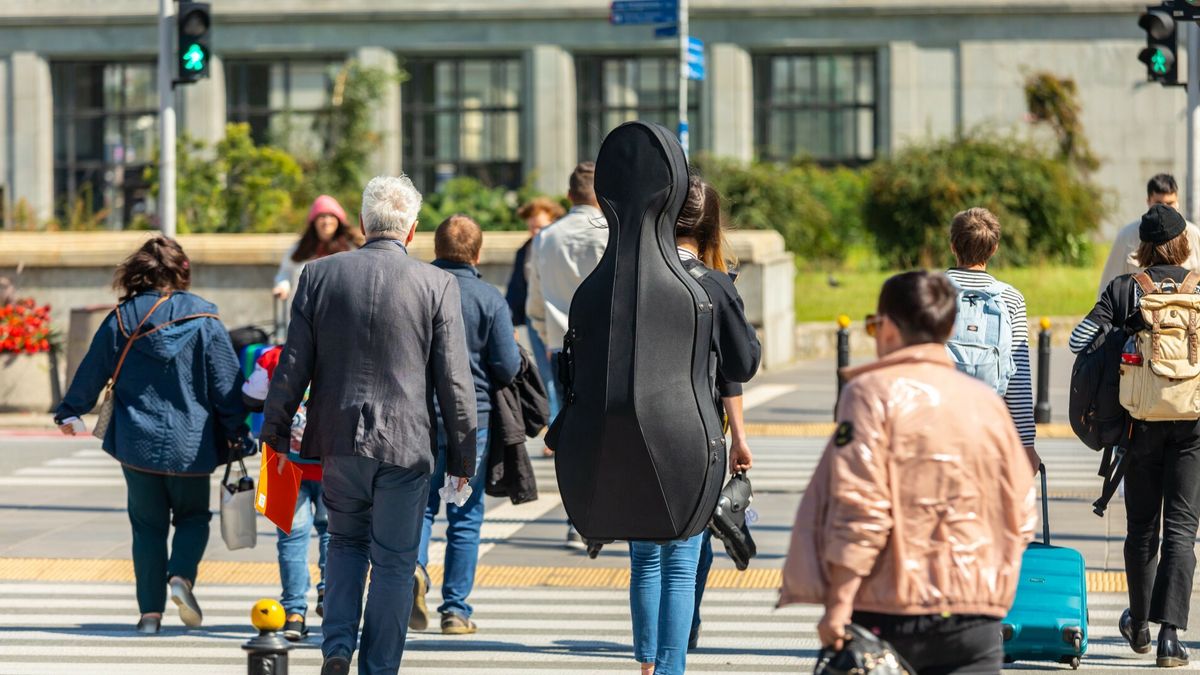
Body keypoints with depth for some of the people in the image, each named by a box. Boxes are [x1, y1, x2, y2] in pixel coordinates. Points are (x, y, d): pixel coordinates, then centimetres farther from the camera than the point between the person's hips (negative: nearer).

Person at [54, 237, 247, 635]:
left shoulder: (122, 320, -2)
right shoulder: (204, 320, -6)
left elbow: (92, 371, 7)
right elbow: (226, 381, -4)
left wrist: (70, 412, 24)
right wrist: (237, 432, 7)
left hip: (137, 441, 1)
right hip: (190, 443, -1)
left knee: (148, 525, 10)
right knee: (193, 517, 15)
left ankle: (150, 612, 6)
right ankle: (181, 576, -12)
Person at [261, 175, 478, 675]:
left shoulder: (319, 275, -2)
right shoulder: (437, 284, -7)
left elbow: (293, 364, 1)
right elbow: (454, 380, -5)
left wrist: (275, 431, 12)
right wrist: (462, 455, 3)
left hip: (338, 440, 2)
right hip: (406, 445, -2)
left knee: (346, 541, 22)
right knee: (394, 563, 8)